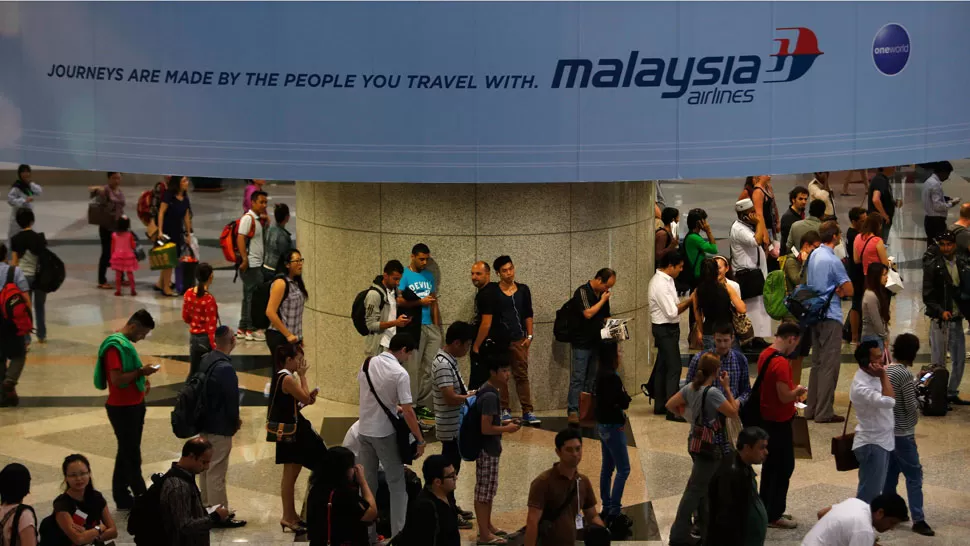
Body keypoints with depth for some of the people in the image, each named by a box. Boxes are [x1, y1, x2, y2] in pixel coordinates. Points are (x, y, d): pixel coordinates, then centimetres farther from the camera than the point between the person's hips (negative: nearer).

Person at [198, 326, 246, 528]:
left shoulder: (206, 361, 3)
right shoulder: (225, 368, -25)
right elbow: (232, 399, -21)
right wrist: (235, 422, -1)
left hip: (205, 424, 9)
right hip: (220, 428, -9)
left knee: (206, 468, 18)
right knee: (217, 472, -1)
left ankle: (208, 509, 30)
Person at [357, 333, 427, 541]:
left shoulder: (368, 364, 1)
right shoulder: (400, 373, -18)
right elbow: (408, 411, -19)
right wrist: (420, 440, -11)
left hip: (364, 430, 6)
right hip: (384, 434, -6)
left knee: (367, 483, 14)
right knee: (397, 484, 6)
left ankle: (366, 532, 19)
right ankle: (398, 532, 5)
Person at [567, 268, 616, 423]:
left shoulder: (603, 294, 12)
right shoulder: (582, 292, -11)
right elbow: (588, 313, -22)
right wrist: (603, 300, -12)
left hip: (596, 343, 7)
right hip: (582, 343, -7)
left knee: (592, 379, 9)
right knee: (578, 378, -9)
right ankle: (573, 411, -9)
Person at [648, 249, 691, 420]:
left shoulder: (666, 280, 9)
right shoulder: (660, 284, -21)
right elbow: (672, 312, -22)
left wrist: (688, 302, -1)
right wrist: (689, 300, -14)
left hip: (666, 329, 10)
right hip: (666, 329, -10)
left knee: (662, 366, 16)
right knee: (674, 367, -10)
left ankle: (660, 406, 25)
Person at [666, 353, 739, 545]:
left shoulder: (690, 387, -1)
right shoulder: (712, 393, -24)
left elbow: (670, 405, 5)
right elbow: (733, 412, -17)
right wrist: (727, 388, -11)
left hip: (696, 443, 8)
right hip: (710, 448, -8)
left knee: (703, 489, 19)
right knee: (694, 491, -2)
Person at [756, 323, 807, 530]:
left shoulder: (765, 354, 5)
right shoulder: (781, 363, -25)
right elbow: (785, 397, -25)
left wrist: (792, 393, 10)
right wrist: (798, 391, -7)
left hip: (766, 418, 9)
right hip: (779, 422, -9)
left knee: (770, 465, 18)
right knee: (784, 467, 1)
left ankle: (766, 510, 27)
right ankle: (774, 515, 6)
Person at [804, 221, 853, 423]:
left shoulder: (813, 255, 8)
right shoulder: (833, 261, -18)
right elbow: (849, 290, -17)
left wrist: (833, 291, 6)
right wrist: (839, 291, 4)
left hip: (815, 314, 9)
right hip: (830, 317, -9)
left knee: (817, 363, 15)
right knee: (829, 365, -4)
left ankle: (812, 408, 19)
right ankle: (824, 412, -3)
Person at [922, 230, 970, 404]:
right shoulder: (932, 266, -8)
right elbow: (927, 296, -10)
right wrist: (940, 311, -22)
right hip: (940, 320, -5)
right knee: (938, 362, 1)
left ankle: (952, 393, 24)